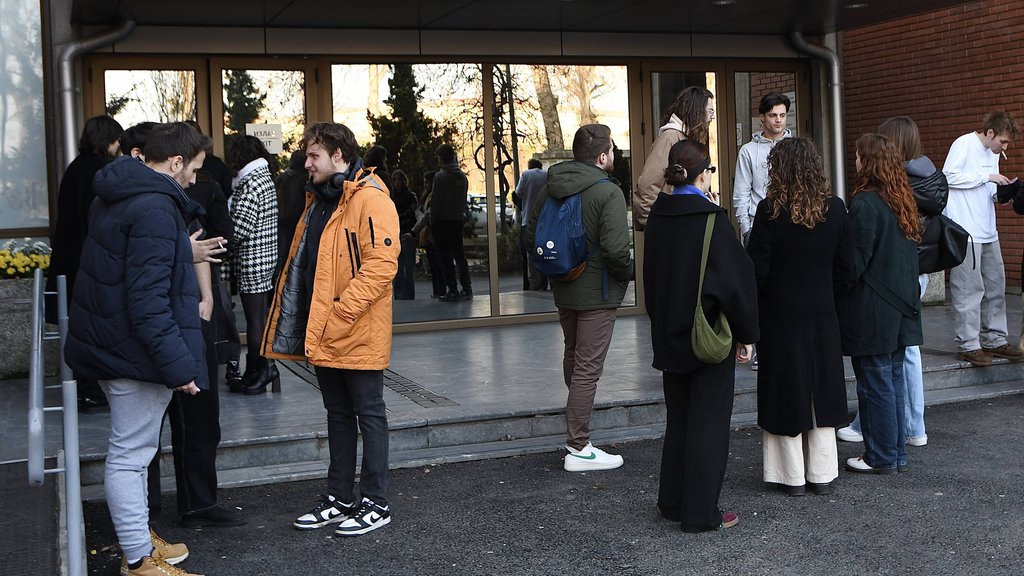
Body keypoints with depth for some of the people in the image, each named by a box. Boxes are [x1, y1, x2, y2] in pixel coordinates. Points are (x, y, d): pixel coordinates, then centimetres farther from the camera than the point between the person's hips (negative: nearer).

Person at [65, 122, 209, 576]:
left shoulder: (115, 197, 12)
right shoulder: (155, 209, -21)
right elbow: (147, 298, -26)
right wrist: (177, 364, -26)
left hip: (110, 344, 11)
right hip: (136, 350, -11)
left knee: (131, 449, 20)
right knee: (130, 455, -1)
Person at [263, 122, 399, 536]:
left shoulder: (369, 198, -14)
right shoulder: (319, 201, 16)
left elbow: (381, 264, -22)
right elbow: (302, 263, 22)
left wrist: (341, 313, -22)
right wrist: (312, 324, 12)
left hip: (359, 335, -9)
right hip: (322, 334, 9)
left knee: (368, 415, 2)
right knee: (338, 416, 17)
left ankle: (376, 504, 12)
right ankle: (339, 500, 27)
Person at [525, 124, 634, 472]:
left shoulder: (549, 189, 4)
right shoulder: (607, 192, -19)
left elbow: (531, 238, 9)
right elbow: (616, 249, -27)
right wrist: (628, 273, -8)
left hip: (563, 290, 8)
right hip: (596, 294, -8)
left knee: (572, 356, 25)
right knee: (588, 367, -3)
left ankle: (576, 428, 45)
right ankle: (578, 449, 1)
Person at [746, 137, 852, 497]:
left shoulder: (770, 210, -15)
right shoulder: (835, 208, -3)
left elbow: (757, 269, -13)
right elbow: (844, 267, 2)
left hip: (780, 316, -4)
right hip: (822, 316, 4)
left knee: (786, 391, 7)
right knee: (821, 389, 14)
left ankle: (792, 477, 14)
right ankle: (822, 474, 20)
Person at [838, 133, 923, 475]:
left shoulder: (864, 204, -18)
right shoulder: (902, 201, 9)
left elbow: (854, 262, -18)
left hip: (871, 313, -8)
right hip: (900, 307, 8)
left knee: (875, 384, 0)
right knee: (894, 379, 14)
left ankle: (881, 458, 9)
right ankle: (896, 453, 22)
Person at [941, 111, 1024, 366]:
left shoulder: (993, 153, 18)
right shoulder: (964, 145, -7)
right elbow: (949, 177, -16)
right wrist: (987, 177, -15)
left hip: (988, 232, 9)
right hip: (965, 231, -9)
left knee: (995, 286, 10)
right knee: (969, 288, -7)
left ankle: (994, 340, 19)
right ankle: (968, 345, -1)